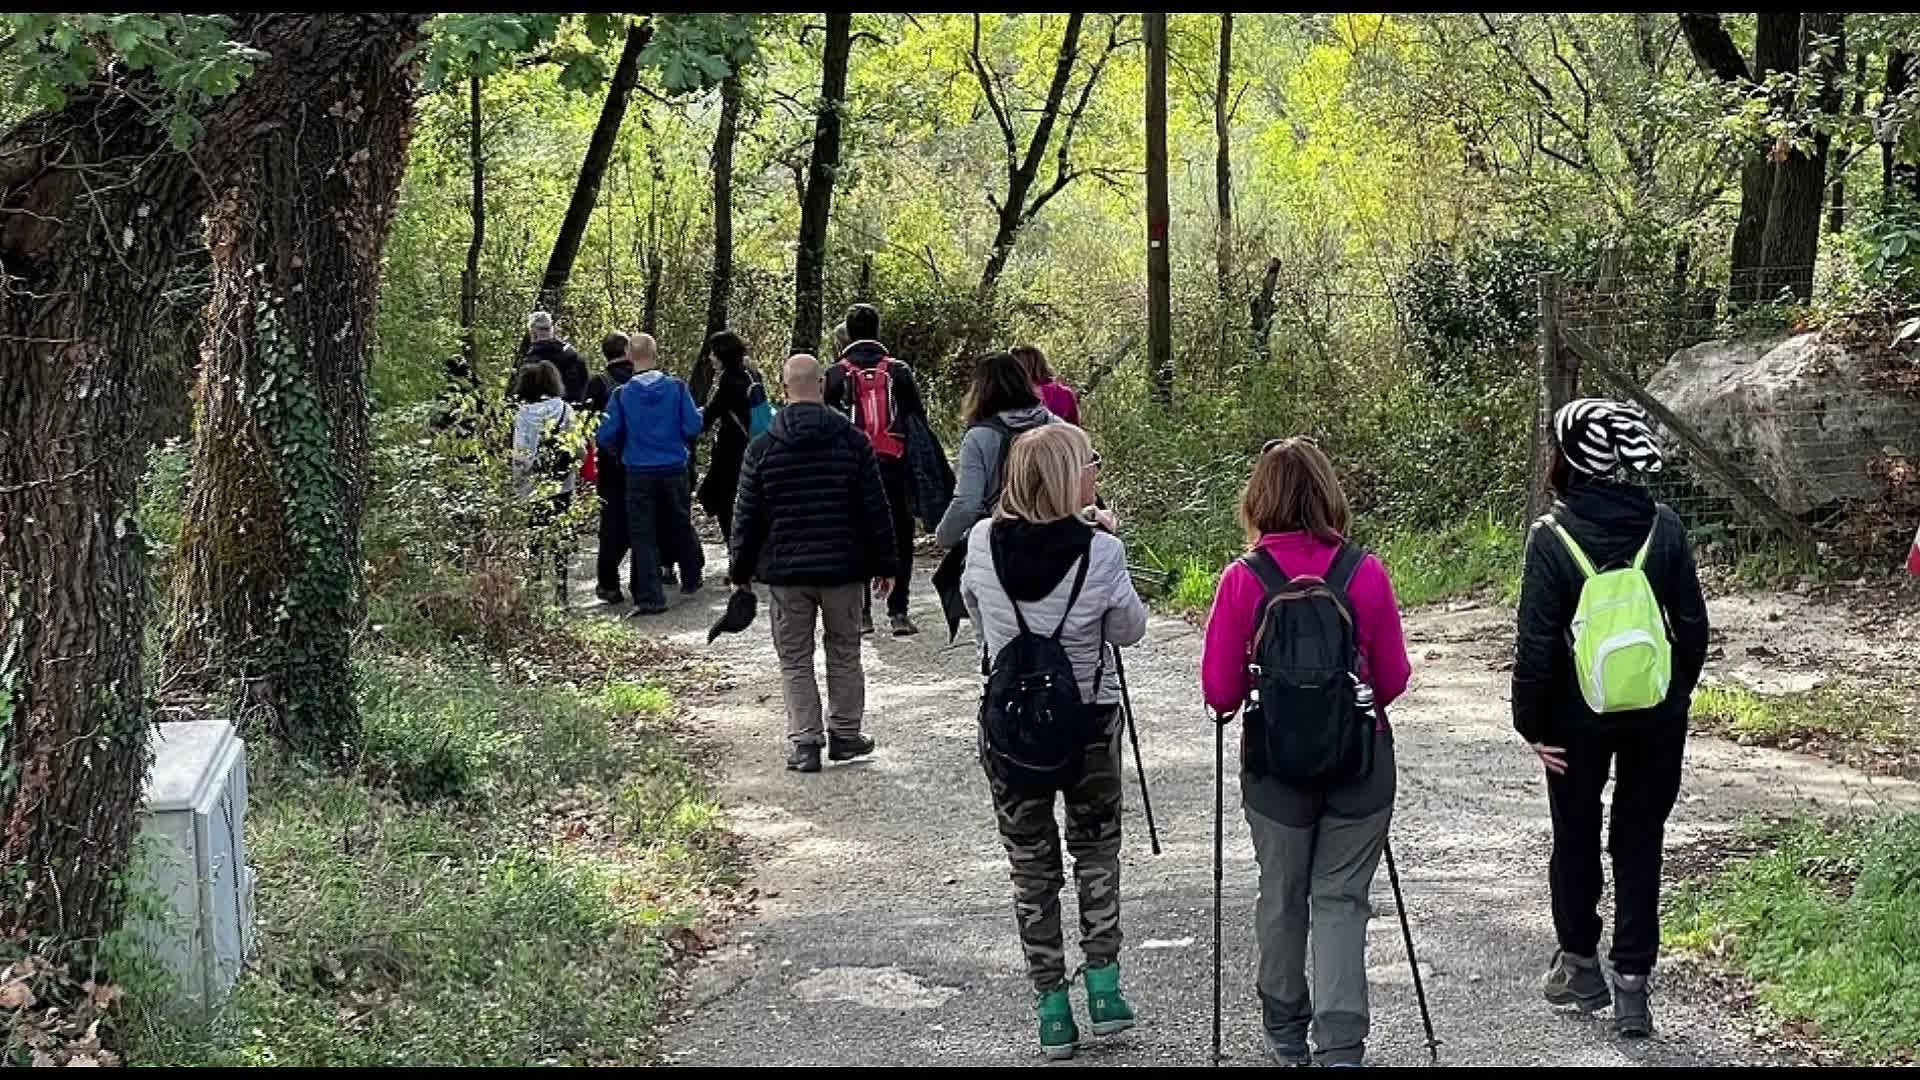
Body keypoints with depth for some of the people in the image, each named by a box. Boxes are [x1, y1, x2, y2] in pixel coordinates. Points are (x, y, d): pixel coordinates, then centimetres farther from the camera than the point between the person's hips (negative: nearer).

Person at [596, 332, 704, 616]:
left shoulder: (622, 393, -8)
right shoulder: (676, 387, -6)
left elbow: (606, 436, -7)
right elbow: (693, 427, -8)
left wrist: (620, 449, 14)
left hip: (638, 472, -2)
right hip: (674, 469, 2)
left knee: (642, 534, 2)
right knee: (680, 526, 20)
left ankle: (649, 597, -4)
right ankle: (691, 579, 36)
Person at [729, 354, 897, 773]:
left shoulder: (762, 448, -4)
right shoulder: (852, 440, -4)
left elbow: (747, 516, 1)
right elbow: (876, 509, -2)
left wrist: (740, 570, 11)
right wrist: (884, 564, 7)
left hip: (785, 570, 0)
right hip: (843, 568, 0)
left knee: (795, 660, 7)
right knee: (844, 653, 15)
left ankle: (804, 743, 3)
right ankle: (845, 734, 21)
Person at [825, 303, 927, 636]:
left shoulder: (835, 375, -1)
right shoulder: (898, 370, 0)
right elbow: (919, 416, 1)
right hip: (894, 467, 0)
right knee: (900, 539, 6)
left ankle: (861, 612, 9)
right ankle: (898, 612, 1)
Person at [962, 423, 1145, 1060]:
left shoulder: (982, 543, -9)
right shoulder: (1100, 551, -17)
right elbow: (1129, 631, -1)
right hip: (1089, 720, -1)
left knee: (1031, 865, 12)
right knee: (1096, 848, 21)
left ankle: (1052, 1010, 14)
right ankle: (1104, 985, 17)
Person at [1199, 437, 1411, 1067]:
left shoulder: (1243, 579, -12)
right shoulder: (1366, 573, -9)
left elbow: (1219, 692, -8)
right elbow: (1394, 678, 0)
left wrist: (1238, 698, 15)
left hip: (1274, 762, 0)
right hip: (1361, 759, 0)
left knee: (1282, 895, 17)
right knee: (1341, 899, 8)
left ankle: (1285, 1036, 31)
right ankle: (1341, 1047, -3)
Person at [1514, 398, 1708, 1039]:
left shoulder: (1554, 537, -15)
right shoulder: (1663, 529, -6)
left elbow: (1536, 643, -15)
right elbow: (1693, 624, 0)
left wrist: (1531, 722, -5)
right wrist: (1677, 695, 13)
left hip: (1579, 718, -2)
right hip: (1657, 719, 2)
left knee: (1575, 837, 17)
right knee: (1640, 843, 10)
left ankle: (1580, 964, 30)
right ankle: (1631, 982, 7)